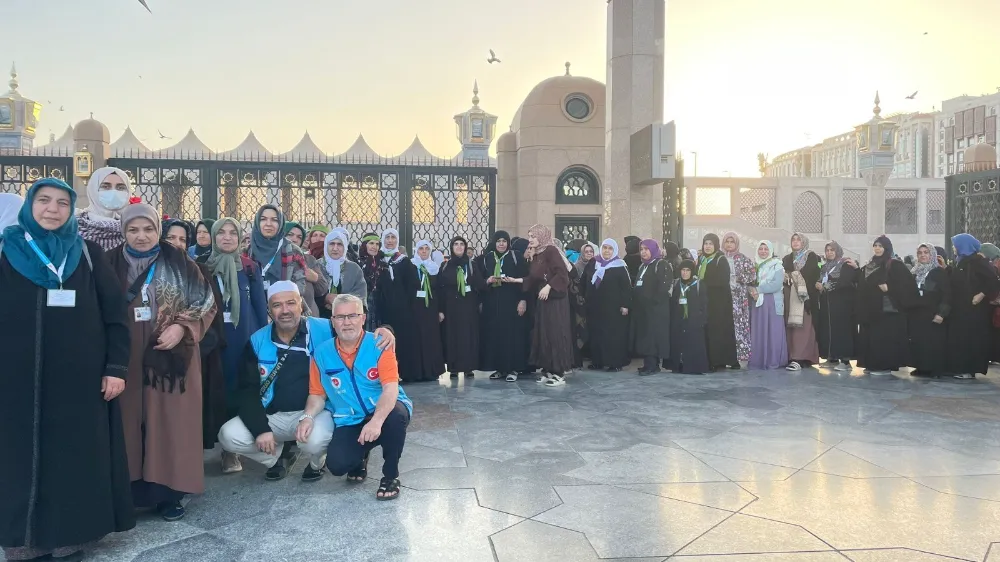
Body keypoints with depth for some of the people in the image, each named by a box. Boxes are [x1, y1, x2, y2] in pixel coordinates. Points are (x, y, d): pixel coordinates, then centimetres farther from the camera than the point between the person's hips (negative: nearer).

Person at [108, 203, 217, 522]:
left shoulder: (180, 264, 0)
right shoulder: (111, 265, 5)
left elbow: (206, 304, 1)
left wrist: (181, 328, -14)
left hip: (171, 358, -1)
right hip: (126, 360, 1)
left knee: (170, 423, 2)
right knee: (130, 423, 5)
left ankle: (169, 493, 12)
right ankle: (131, 491, 16)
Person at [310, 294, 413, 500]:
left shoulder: (379, 345, -12)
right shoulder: (322, 354, -1)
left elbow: (391, 389, -21)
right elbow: (318, 395, 7)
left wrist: (376, 421, -37)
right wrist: (308, 417, -14)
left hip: (384, 413, -2)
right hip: (349, 422, 2)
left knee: (396, 415, -38)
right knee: (337, 464, -23)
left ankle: (390, 475, -10)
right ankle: (360, 457, 19)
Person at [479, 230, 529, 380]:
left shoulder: (515, 257, 1)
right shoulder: (487, 258, 10)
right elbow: (479, 279, 12)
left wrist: (523, 300, -12)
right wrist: (487, 281, -10)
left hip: (511, 302, -3)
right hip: (492, 303, 3)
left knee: (512, 334, -4)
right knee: (494, 334, 2)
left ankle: (513, 368, 2)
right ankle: (499, 368, 11)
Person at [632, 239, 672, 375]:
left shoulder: (662, 265, -7)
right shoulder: (642, 266, 20)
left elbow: (664, 286, -18)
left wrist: (653, 302, -21)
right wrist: (635, 303, 11)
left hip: (656, 308, -9)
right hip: (642, 308, 9)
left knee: (653, 335, -8)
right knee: (644, 335, 8)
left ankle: (652, 365, -6)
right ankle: (648, 363, 13)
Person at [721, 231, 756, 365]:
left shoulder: (743, 259, 5)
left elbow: (753, 276, 0)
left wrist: (738, 278, -8)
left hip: (738, 297, -2)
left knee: (739, 325, -6)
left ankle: (742, 355, -2)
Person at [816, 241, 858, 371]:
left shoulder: (845, 265, -4)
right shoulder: (825, 267, 18)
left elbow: (845, 282, -17)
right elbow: (820, 282, 20)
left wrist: (826, 286, -17)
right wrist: (817, 285, -4)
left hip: (841, 303, -7)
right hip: (826, 303, 7)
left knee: (841, 329, -11)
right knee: (827, 330, 4)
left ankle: (845, 360, -9)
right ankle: (832, 358, 10)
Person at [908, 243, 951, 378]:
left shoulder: (940, 272, -4)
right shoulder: (915, 273, 14)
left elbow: (947, 294, -11)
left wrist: (941, 313, -19)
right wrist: (908, 312, 11)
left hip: (933, 315, -6)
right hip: (916, 315, 6)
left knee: (934, 342, -5)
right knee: (917, 342, 5)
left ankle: (935, 369, 0)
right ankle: (921, 367, 11)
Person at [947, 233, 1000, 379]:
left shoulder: (977, 261, -11)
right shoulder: (961, 261, 14)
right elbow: (954, 283, 16)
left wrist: (982, 294, -21)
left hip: (973, 308, -9)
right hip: (961, 308, 9)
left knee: (971, 339, -5)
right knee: (959, 338, 9)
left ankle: (970, 370, -1)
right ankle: (961, 368, 14)